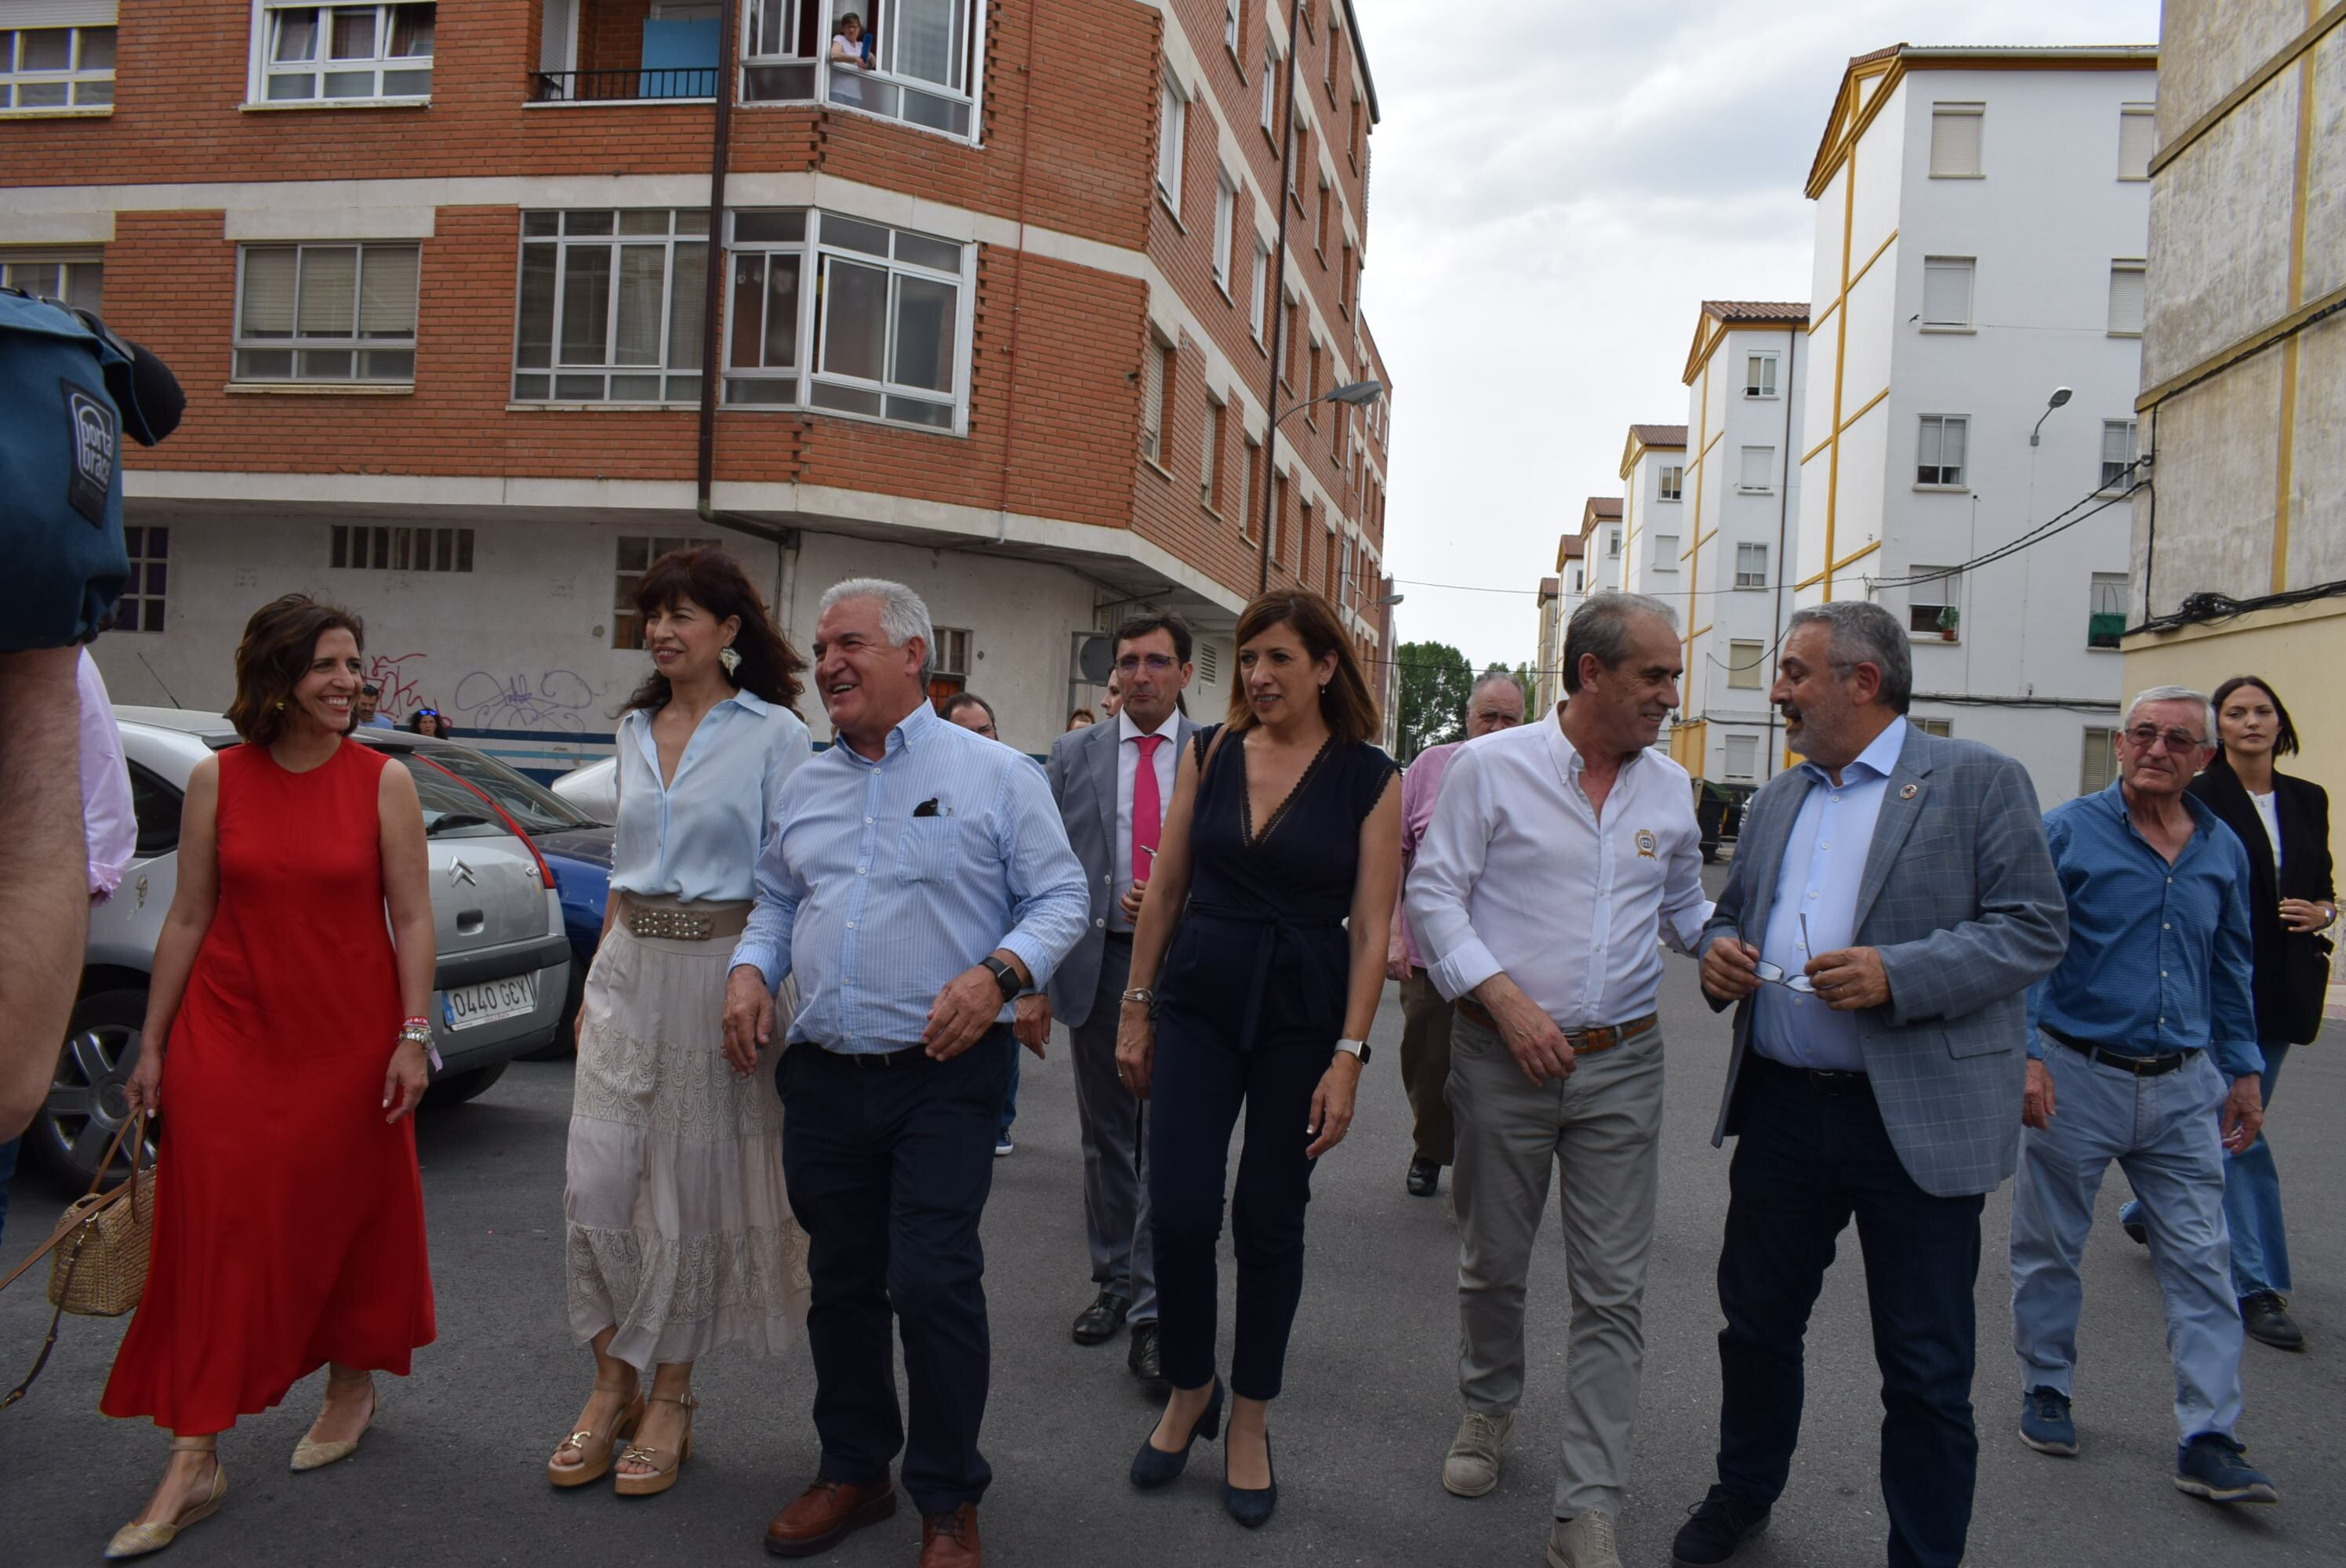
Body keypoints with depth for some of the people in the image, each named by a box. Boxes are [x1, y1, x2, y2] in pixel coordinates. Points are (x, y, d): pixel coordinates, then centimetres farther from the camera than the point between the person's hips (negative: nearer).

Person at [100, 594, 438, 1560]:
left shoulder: (383, 781, -4)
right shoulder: (217, 780, 0)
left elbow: (412, 920, -4)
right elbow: (188, 919, 4)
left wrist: (413, 1037, -9)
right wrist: (152, 1044, 6)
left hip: (348, 1037, -1)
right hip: (228, 1034, 1)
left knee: (347, 1217, 12)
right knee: (216, 1231, 1)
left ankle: (351, 1386, 35)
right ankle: (194, 1462, 8)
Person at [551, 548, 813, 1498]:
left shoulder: (775, 734, -6)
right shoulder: (635, 732, 13)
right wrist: (595, 985, 16)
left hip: (718, 970, -5)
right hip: (628, 968, 5)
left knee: (690, 1190, 5)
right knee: (594, 1182, 3)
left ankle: (669, 1400, 20)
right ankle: (612, 1384, 20)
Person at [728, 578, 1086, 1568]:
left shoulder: (994, 774, -3)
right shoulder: (805, 787, 14)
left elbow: (1060, 898, -3)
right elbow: (776, 900, 23)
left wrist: (998, 973, -20)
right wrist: (752, 968, 3)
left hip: (942, 1077, -5)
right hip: (823, 1077, 6)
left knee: (932, 1284, -7)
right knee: (841, 1283, 14)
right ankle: (854, 1472, 32)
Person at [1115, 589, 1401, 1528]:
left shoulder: (1368, 779, -5)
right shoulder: (1209, 754, 3)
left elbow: (1371, 930, -6)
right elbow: (1165, 889, 7)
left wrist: (1347, 1059, -11)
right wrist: (1135, 1010, 7)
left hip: (1302, 1014, -2)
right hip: (1199, 1001, 2)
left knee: (1270, 1222, 8)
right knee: (1177, 1215, -1)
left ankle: (1249, 1419, 28)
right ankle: (1188, 1391, 26)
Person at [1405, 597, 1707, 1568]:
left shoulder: (1671, 788, 7)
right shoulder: (1492, 767, -6)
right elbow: (1434, 894, -6)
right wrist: (1506, 999, -16)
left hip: (1623, 1062, 3)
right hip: (1502, 1057, -2)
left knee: (1614, 1293, 2)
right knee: (1492, 1264, 13)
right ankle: (1487, 1408, 42)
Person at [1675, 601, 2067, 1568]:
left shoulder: (1977, 781, -4)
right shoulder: (1777, 800, 14)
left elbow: (2035, 929, -10)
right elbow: (1732, 914, 23)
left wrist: (1897, 974, -23)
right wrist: (1720, 952, -1)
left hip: (1920, 1118, -5)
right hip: (1783, 1107, 6)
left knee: (1927, 1368, 6)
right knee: (1757, 1318, 18)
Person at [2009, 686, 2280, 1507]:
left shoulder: (2223, 850, 8)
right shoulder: (2067, 831, -6)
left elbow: (2231, 969, 17)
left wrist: (2244, 1070, 15)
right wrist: (2026, 1054, -14)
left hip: (2183, 1088, 3)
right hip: (2076, 1076, -3)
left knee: (2202, 1263, 2)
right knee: (2049, 1249, 9)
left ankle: (2209, 1441, 8)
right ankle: (2046, 1390, 27)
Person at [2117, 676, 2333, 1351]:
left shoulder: (2308, 800, 10)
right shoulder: (2200, 801, -7)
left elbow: (2323, 885, 19)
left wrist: (2323, 911, -4)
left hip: (2283, 986, 6)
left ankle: (2150, 1212, 36)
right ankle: (2258, 1287, 1)